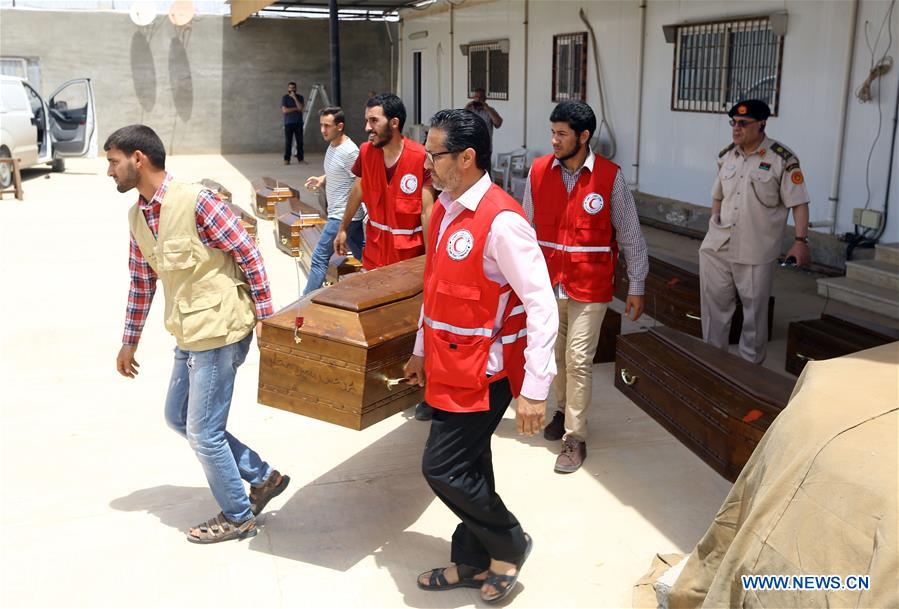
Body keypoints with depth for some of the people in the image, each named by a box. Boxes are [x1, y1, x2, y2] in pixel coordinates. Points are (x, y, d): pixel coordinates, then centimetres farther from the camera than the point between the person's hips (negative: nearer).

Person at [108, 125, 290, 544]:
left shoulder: (195, 201, -17)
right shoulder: (137, 216, 8)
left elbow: (248, 255, -15)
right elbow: (142, 281, 17)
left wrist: (264, 318, -15)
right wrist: (129, 342, 22)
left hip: (219, 331, -9)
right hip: (189, 335, 9)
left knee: (203, 432, 1)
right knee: (177, 417, 19)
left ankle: (238, 517, 23)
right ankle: (263, 477, 29)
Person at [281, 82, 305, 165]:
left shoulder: (300, 97, 9)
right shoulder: (285, 98, 4)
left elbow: (301, 108, -8)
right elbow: (284, 110, -8)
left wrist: (294, 97, -10)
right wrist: (296, 108, -5)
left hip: (299, 123, 2)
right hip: (288, 123, -2)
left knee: (300, 141, 0)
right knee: (288, 142, -4)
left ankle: (300, 159, 6)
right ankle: (286, 159, -1)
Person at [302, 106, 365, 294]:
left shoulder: (349, 151, -20)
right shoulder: (332, 146, 9)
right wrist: (321, 180, 5)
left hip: (343, 216, -9)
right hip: (338, 213, 9)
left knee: (320, 258, -2)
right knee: (362, 254, 17)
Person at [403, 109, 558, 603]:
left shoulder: (501, 222, -22)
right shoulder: (445, 209, 6)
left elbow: (542, 307, -22)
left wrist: (534, 389, -23)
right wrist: (422, 350, 23)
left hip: (483, 371, -8)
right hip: (450, 365, 8)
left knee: (443, 469, -3)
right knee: (467, 465, 18)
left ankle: (509, 544, 22)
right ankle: (472, 563, 36)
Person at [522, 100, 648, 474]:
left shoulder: (610, 177, -10)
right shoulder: (538, 171, -3)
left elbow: (630, 236, -4)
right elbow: (526, 228, 6)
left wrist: (636, 287, -2)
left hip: (590, 287, -3)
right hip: (547, 284, 3)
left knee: (578, 360, -3)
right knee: (556, 354, 16)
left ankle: (575, 438, 9)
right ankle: (564, 410, 40)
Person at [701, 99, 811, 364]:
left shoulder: (782, 159, -10)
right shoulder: (726, 156, 6)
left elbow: (798, 203, -10)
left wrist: (801, 241, -17)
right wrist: (714, 226, 12)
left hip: (755, 250, -5)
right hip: (716, 246, 5)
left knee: (754, 308, 7)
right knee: (714, 301, 11)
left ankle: (751, 363, 21)